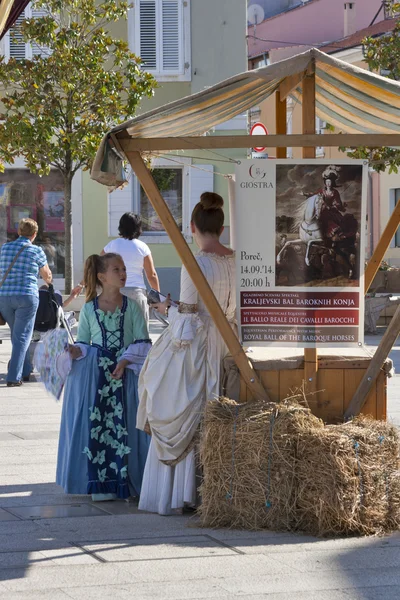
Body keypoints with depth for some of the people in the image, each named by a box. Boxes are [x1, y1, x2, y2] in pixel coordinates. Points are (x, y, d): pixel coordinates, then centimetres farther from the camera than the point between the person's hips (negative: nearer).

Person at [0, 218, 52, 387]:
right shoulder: (36, 251, -1)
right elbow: (47, 276, 13)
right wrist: (49, 281, 37)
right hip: (27, 296, -4)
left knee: (17, 334, 19)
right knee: (22, 337, -1)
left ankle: (25, 371, 26)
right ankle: (14, 377, -9)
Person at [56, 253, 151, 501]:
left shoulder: (132, 307, 4)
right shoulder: (89, 309, 6)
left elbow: (142, 343, 0)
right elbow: (83, 343, 10)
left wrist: (125, 361, -14)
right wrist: (74, 351, -12)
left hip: (126, 371, 0)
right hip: (94, 373, 0)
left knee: (125, 423, -5)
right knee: (96, 423, -6)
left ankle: (125, 481, 2)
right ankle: (101, 483, 1)